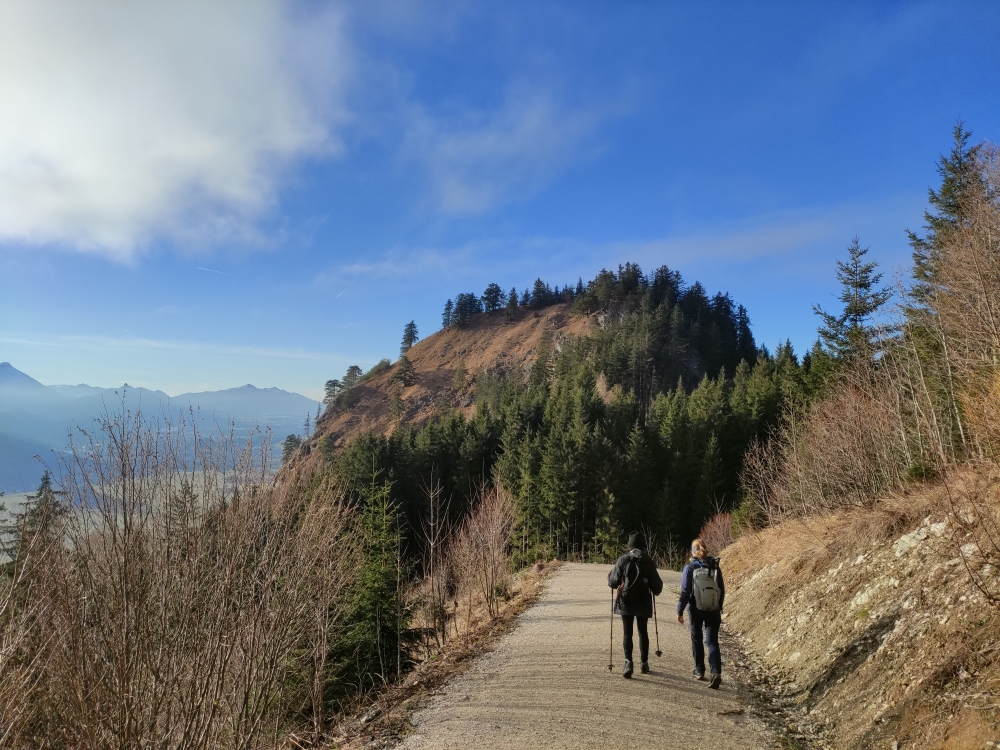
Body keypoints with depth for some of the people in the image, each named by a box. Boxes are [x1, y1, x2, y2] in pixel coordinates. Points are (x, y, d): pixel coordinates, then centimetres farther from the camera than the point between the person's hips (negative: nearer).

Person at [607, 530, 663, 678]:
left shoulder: (623, 560, -8)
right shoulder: (648, 561, -3)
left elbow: (613, 581, -7)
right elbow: (656, 584, 0)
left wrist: (612, 580, 16)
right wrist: (655, 591, 23)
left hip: (626, 603, -2)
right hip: (643, 603, 2)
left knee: (628, 633, 3)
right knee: (643, 633, 17)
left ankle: (628, 663, -12)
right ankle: (644, 663, 24)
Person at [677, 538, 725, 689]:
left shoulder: (690, 568, -10)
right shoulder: (715, 566, 0)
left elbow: (685, 591, -10)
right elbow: (722, 589, 7)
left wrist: (680, 611, -2)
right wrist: (719, 607, 19)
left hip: (696, 609, -2)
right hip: (713, 610, 2)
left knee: (697, 640, 16)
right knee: (712, 641, 2)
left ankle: (699, 671, 25)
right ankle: (716, 672, -15)